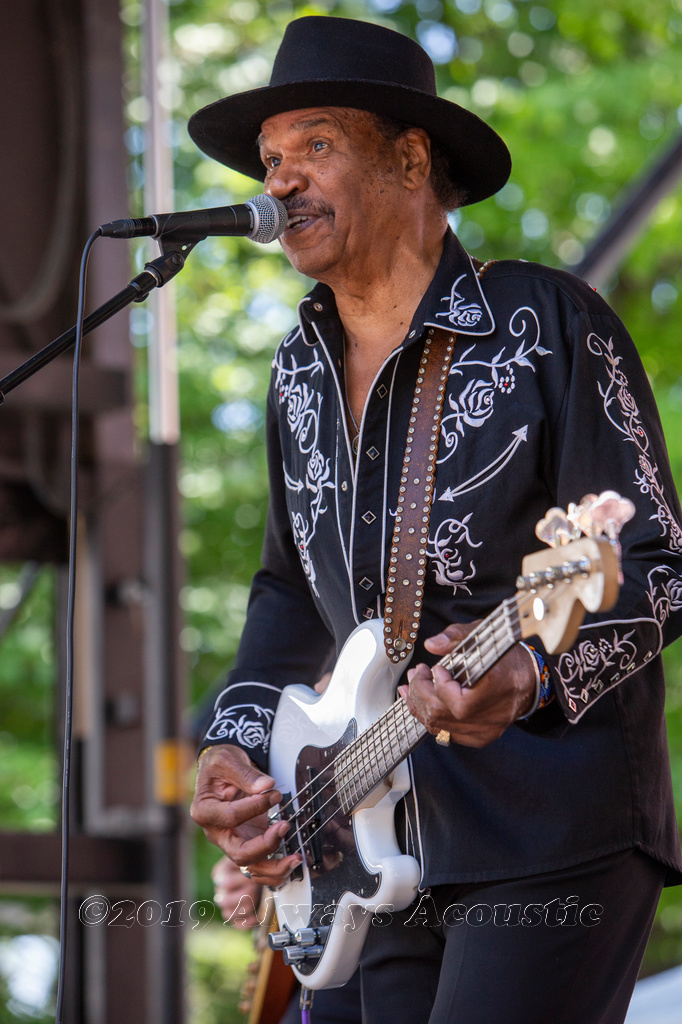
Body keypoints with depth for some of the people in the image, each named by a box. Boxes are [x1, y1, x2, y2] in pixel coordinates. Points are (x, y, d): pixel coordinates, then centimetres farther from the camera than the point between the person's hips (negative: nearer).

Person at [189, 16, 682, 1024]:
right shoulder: (302, 371, 14)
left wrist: (532, 677, -28)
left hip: (556, 837, -7)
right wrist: (235, 742, 10)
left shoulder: (547, 327, -7)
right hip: (393, 854, 7)